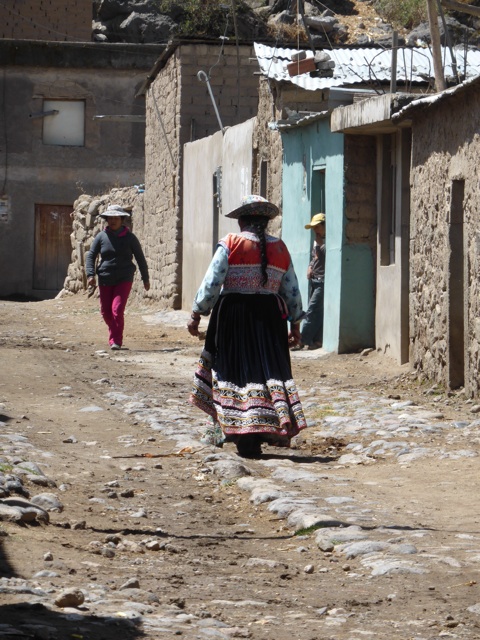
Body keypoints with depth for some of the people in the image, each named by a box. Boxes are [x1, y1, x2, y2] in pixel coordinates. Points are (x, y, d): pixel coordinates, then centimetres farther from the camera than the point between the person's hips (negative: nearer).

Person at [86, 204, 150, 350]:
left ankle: (116, 340, -10)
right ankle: (114, 333, 36)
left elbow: (140, 258, 7)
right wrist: (90, 274, -8)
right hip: (105, 279, 3)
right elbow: (91, 255, 6)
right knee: (106, 311, 10)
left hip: (124, 279, -3)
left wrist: (146, 279, 9)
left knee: (117, 309, -16)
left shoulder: (129, 237, 0)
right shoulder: (101, 237, 3)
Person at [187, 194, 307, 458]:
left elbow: (211, 283, -8)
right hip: (270, 316, 3)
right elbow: (292, 291, 10)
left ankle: (246, 439, 0)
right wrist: (295, 324, 19)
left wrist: (197, 314, -1)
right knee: (270, 368, 8)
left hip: (234, 314, -3)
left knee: (237, 371, 2)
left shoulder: (230, 244, -5)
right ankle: (265, 430, 5)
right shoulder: (280, 248, 7)